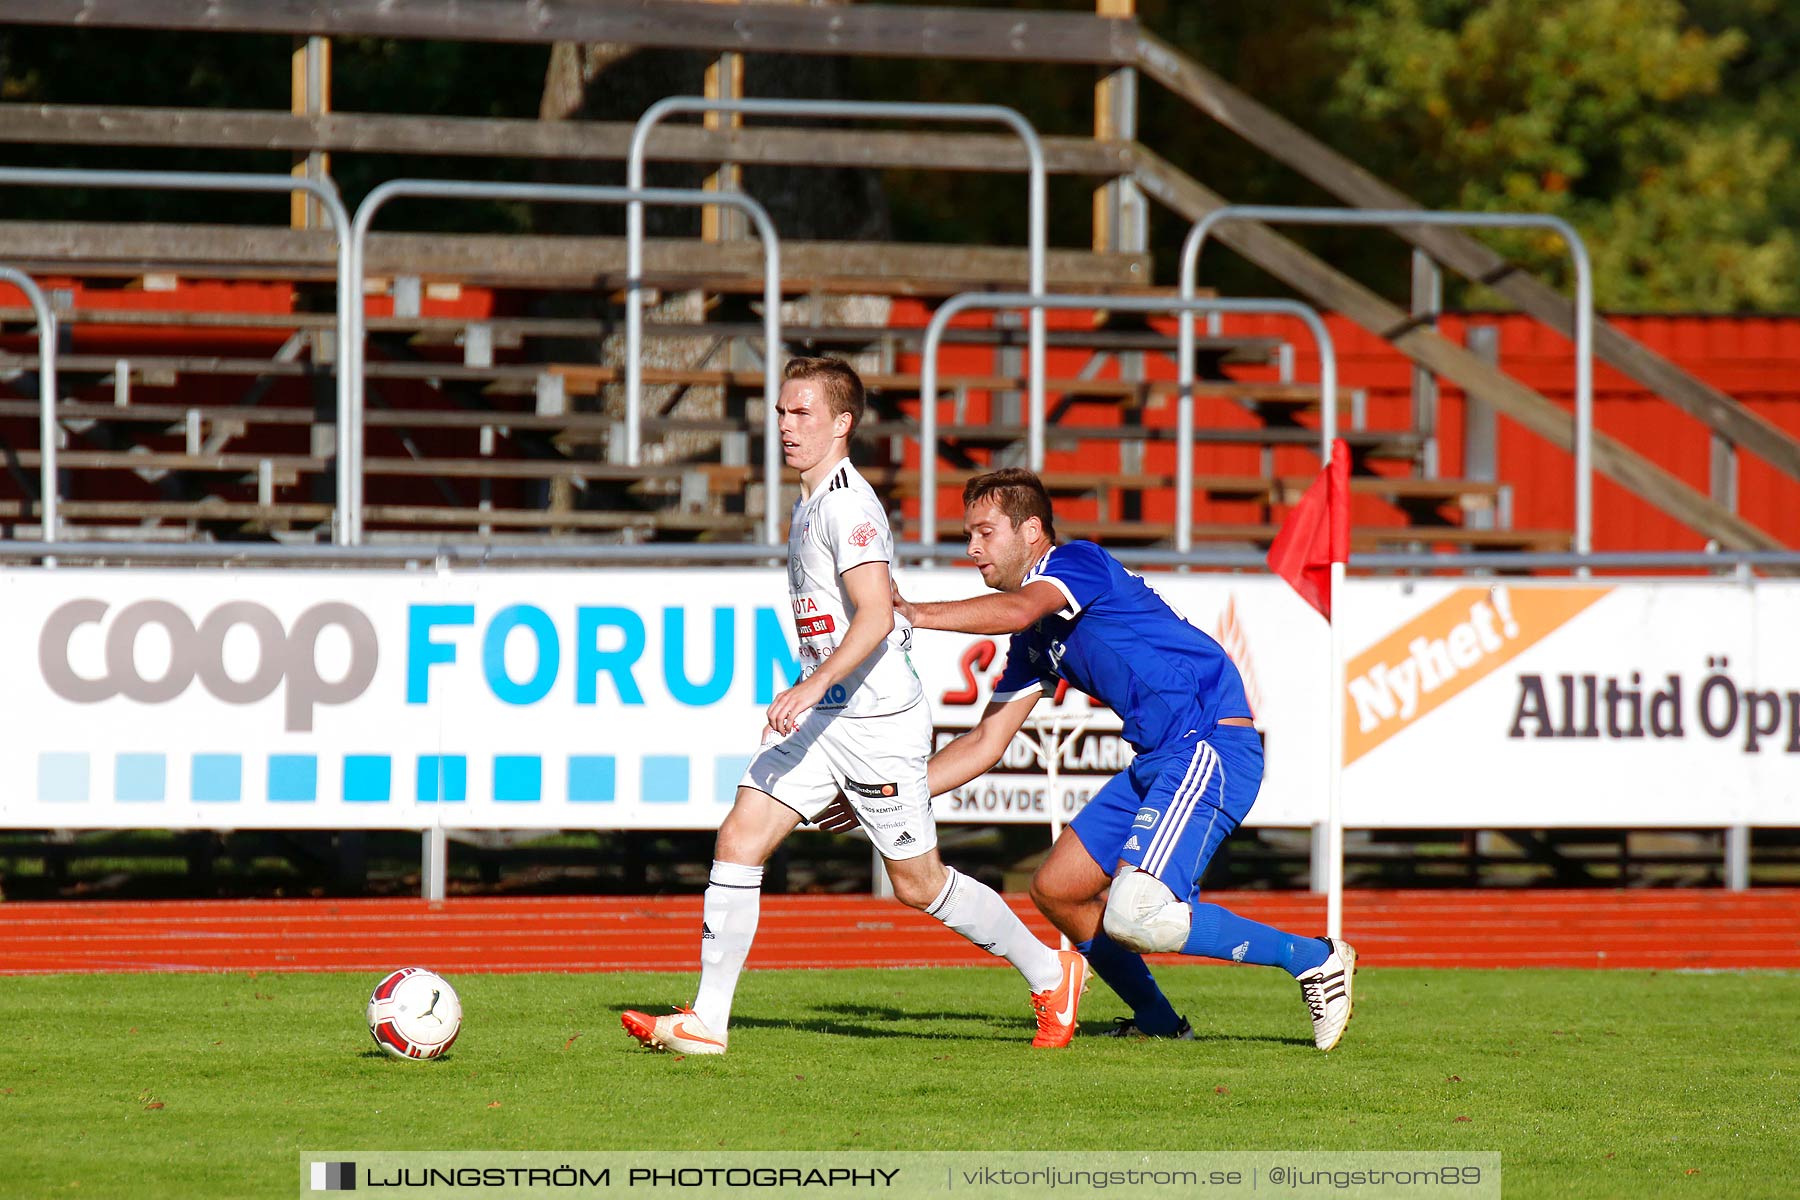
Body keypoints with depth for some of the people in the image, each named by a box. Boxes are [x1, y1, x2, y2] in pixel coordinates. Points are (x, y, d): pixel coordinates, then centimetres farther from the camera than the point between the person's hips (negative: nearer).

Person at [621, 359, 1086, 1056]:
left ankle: (1051, 975, 20)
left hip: (878, 723, -9)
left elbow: (876, 616, -26)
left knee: (918, 883, 2)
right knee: (739, 840, -5)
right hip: (819, 718, 9)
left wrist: (811, 689, -35)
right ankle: (707, 1021, -6)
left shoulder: (848, 505, -16)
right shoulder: (811, 504, 14)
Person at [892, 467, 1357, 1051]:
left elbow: (1017, 610, -28)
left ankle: (1312, 957, -12)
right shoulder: (1034, 642, 21)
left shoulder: (1078, 561, -6)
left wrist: (914, 613, -27)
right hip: (1158, 760, 10)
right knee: (1056, 890, 11)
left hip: (1210, 746, -10)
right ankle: (1157, 1022, 23)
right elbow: (985, 744, 23)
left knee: (1135, 914, -24)